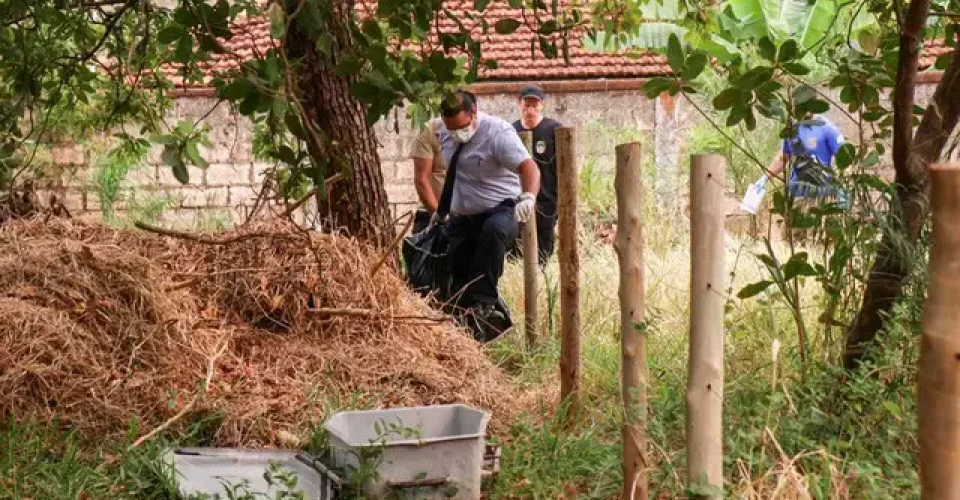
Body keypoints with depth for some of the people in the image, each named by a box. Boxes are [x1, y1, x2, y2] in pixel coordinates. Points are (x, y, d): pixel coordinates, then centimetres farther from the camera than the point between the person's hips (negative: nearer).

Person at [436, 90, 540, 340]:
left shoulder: (497, 132, -20)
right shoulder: (445, 133, 1)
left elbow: (528, 166, -31)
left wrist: (529, 196, -51)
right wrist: (441, 209, 23)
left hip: (500, 210, -7)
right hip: (462, 218, 7)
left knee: (493, 231, -39)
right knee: (460, 280, 2)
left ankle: (485, 304, -40)